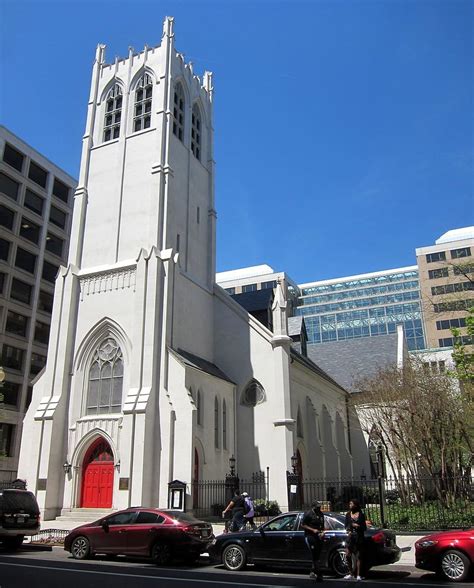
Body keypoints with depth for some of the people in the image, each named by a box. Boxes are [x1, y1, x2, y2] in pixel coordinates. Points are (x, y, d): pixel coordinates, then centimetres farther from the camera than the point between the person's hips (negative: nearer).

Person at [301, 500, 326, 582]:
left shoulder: (321, 514, 14)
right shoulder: (308, 514, -7)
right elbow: (302, 525, -8)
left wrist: (322, 532, 5)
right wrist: (313, 530, -16)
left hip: (318, 537, 7)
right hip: (310, 536, -7)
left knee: (317, 556, 8)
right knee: (314, 556, -11)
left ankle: (313, 572, 20)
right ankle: (319, 574, -11)